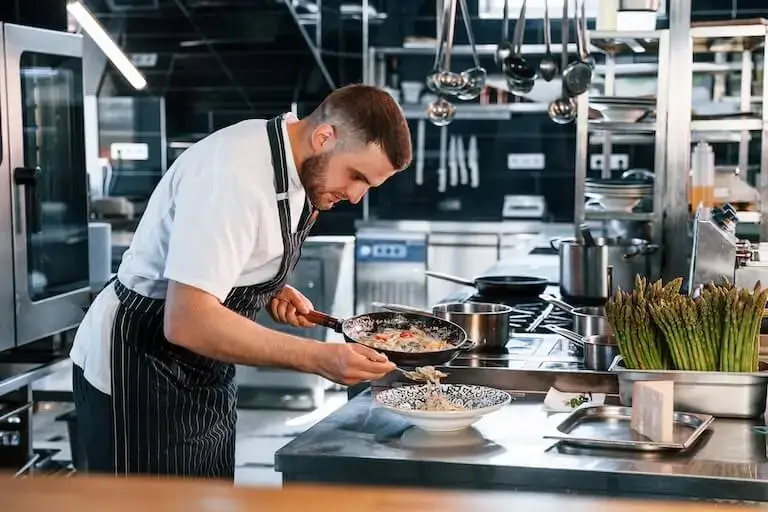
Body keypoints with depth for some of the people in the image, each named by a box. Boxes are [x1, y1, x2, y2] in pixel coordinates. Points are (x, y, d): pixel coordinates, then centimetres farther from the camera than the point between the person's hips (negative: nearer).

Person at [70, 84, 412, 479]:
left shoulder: (297, 163, 1)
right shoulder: (235, 172, -28)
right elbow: (187, 322, -33)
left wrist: (273, 293, -2)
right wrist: (320, 358, -34)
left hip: (202, 378, 9)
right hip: (137, 375, -9)